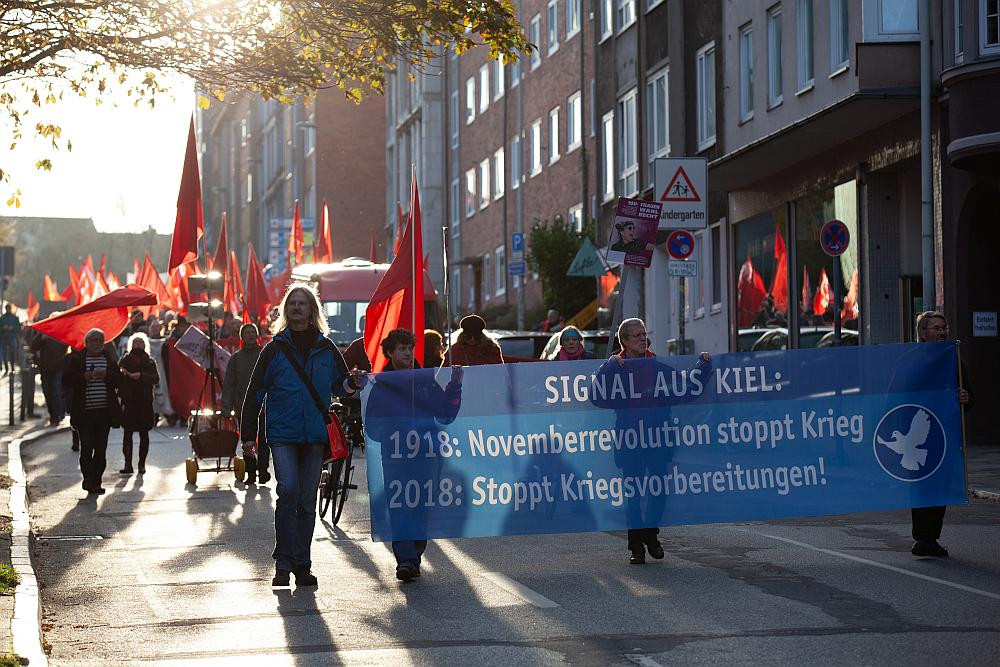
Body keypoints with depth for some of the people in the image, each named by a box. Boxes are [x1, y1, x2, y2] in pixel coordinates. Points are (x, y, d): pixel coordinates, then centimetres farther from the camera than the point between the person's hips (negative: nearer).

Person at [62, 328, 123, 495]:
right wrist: (83, 377, -17)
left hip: (105, 411, 3)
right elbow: (66, 381, -2)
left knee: (101, 449, 4)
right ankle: (89, 480, -3)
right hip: (85, 412, -2)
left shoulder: (109, 358, 12)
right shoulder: (75, 358, 5)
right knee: (86, 448, -9)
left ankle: (96, 481, 11)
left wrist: (106, 375, -12)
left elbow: (119, 381, 6)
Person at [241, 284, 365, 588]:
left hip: (315, 435, 2)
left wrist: (352, 383, -9)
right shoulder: (275, 349, 2)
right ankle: (283, 563, -8)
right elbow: (255, 392, 3)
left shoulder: (326, 349, 7)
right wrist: (248, 434, -2)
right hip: (282, 434, -2)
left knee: (307, 501, 6)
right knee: (288, 492, -16)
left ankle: (302, 565, 14)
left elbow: (340, 386, 16)